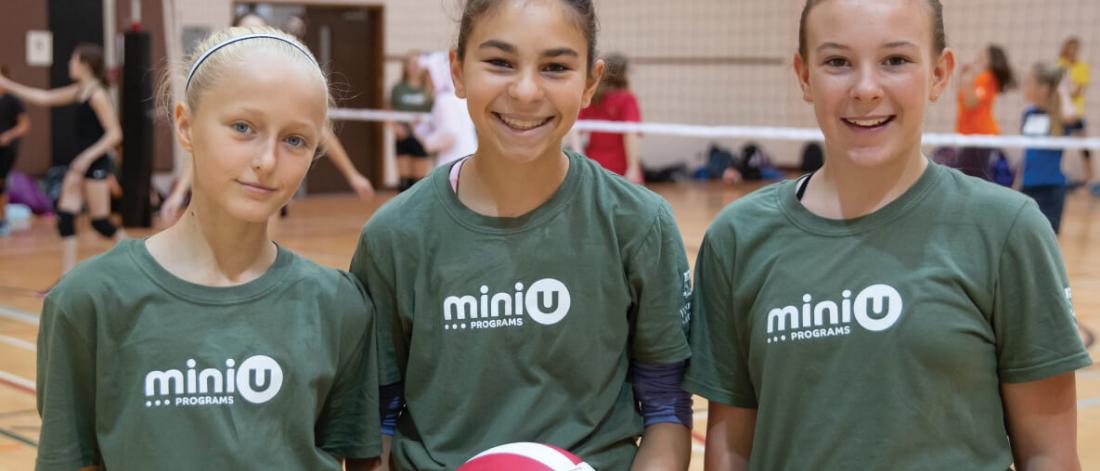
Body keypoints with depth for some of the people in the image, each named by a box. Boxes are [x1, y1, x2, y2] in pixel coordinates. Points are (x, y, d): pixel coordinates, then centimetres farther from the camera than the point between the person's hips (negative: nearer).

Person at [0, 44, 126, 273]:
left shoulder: (97, 95, -15)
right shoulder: (79, 91, 10)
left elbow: (115, 134, -20)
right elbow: (44, 98, 17)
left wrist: (88, 156, -25)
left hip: (96, 163, -9)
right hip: (81, 161, 9)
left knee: (100, 221, -3)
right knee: (65, 216, 3)